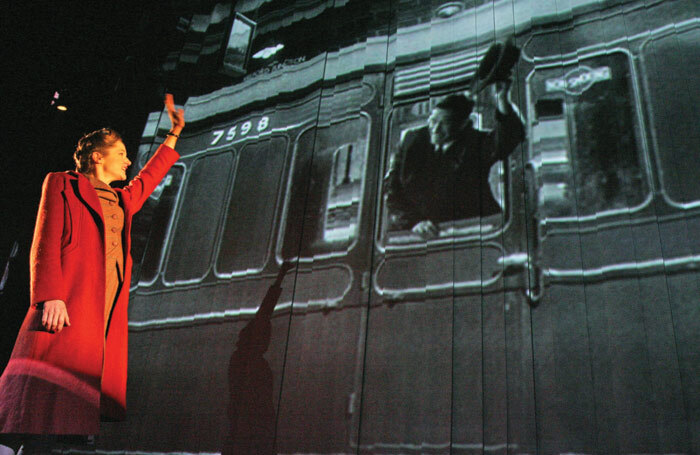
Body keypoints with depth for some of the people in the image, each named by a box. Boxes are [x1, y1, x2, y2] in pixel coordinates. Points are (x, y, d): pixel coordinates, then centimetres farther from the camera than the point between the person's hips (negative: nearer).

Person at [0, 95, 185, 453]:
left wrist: (174, 134, 48)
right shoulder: (62, 185, 9)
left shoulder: (123, 200, 27)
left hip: (108, 315, 6)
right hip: (67, 308, -6)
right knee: (50, 396, -12)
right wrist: (51, 296, -15)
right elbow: (45, 245, -2)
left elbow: (149, 178, 45)